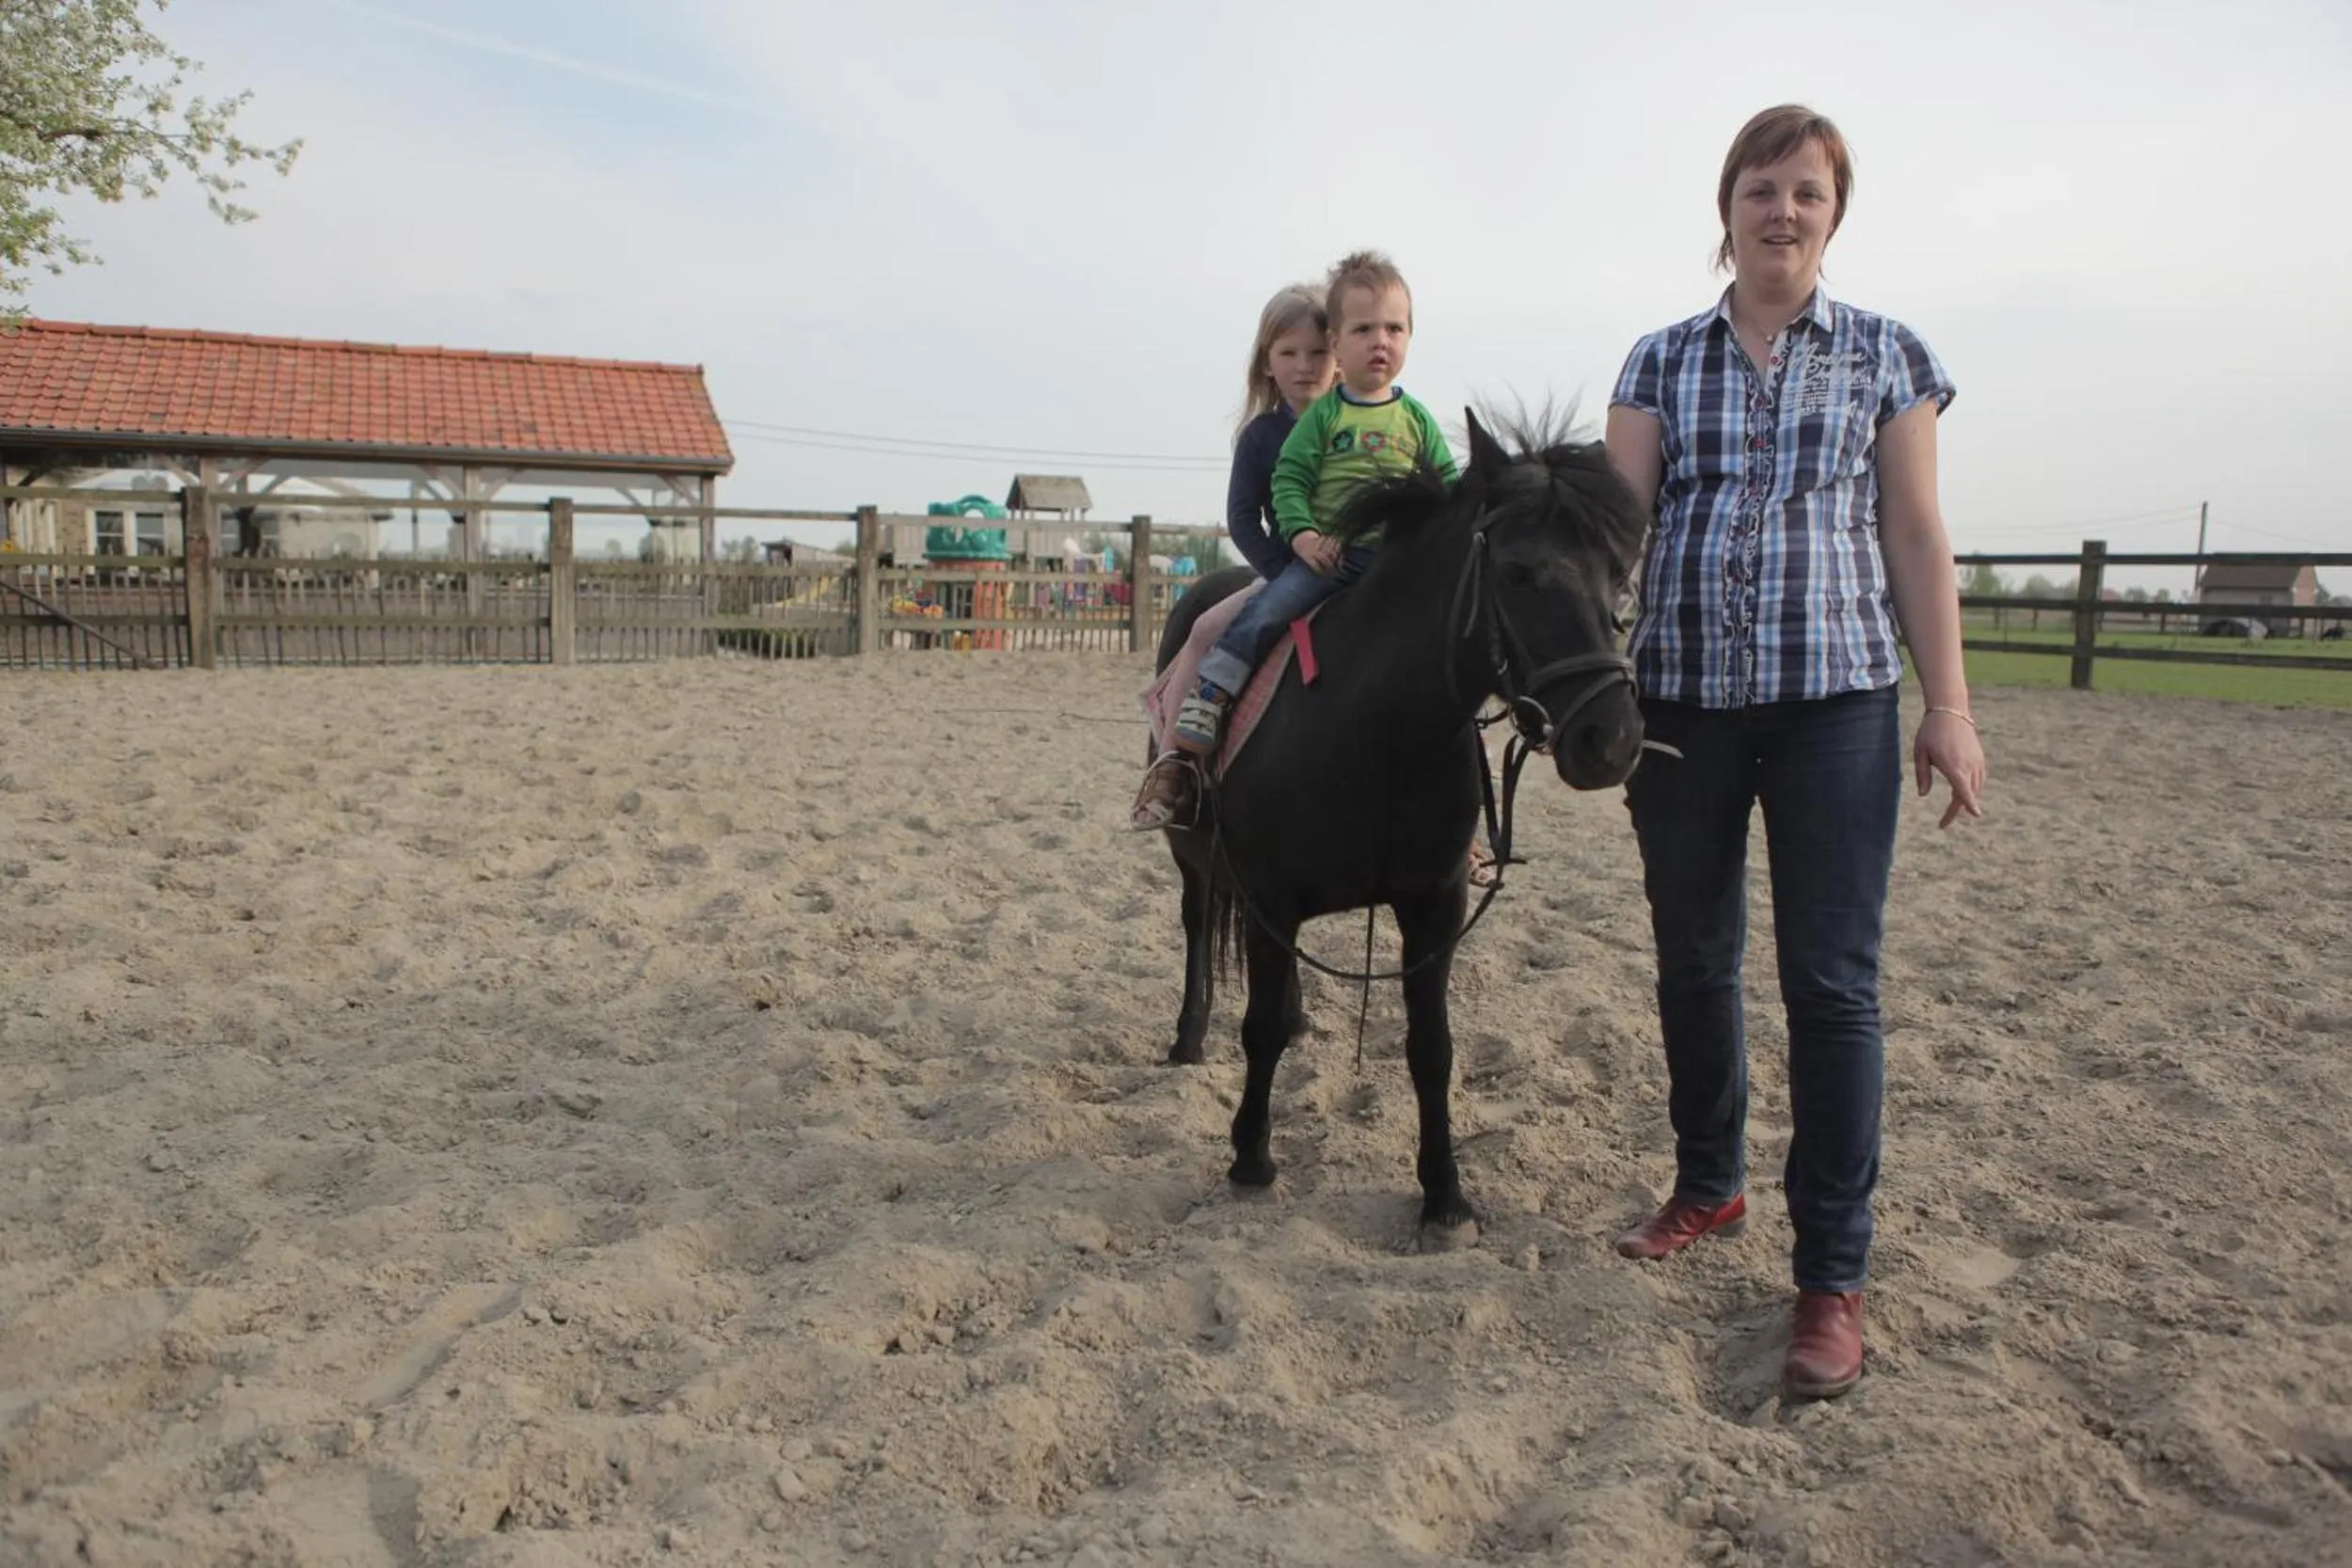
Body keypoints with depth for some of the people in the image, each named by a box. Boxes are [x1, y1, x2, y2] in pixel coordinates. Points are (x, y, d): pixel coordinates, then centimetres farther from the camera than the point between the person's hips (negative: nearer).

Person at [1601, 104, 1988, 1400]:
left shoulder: (1887, 356, 6)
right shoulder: (1662, 360, 8)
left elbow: (1915, 538, 4)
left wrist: (1947, 707, -3)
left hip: (1836, 698, -2)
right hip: (1682, 696, 2)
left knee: (1832, 982, -3)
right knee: (1692, 959, 11)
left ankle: (1832, 1274, 7)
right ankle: (1709, 1187, 32)